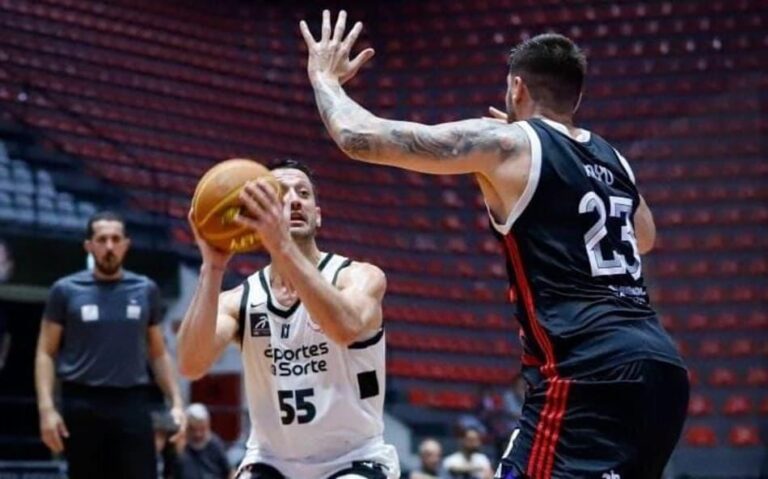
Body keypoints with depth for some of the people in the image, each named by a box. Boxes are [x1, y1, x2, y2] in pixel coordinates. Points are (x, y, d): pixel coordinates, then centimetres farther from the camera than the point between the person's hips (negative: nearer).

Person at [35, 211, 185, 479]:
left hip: (132, 403, 1)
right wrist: (47, 407, -10)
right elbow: (46, 353, 2)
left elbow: (158, 353, 15)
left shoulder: (145, 291, 8)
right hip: (82, 405, -1)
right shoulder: (67, 290, 2)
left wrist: (176, 402, 4)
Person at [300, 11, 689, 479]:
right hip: (660, 366, 8)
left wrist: (325, 77, 23)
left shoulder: (507, 144, 1)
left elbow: (360, 138, 1)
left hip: (589, 376, -8)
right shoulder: (610, 158, 22)